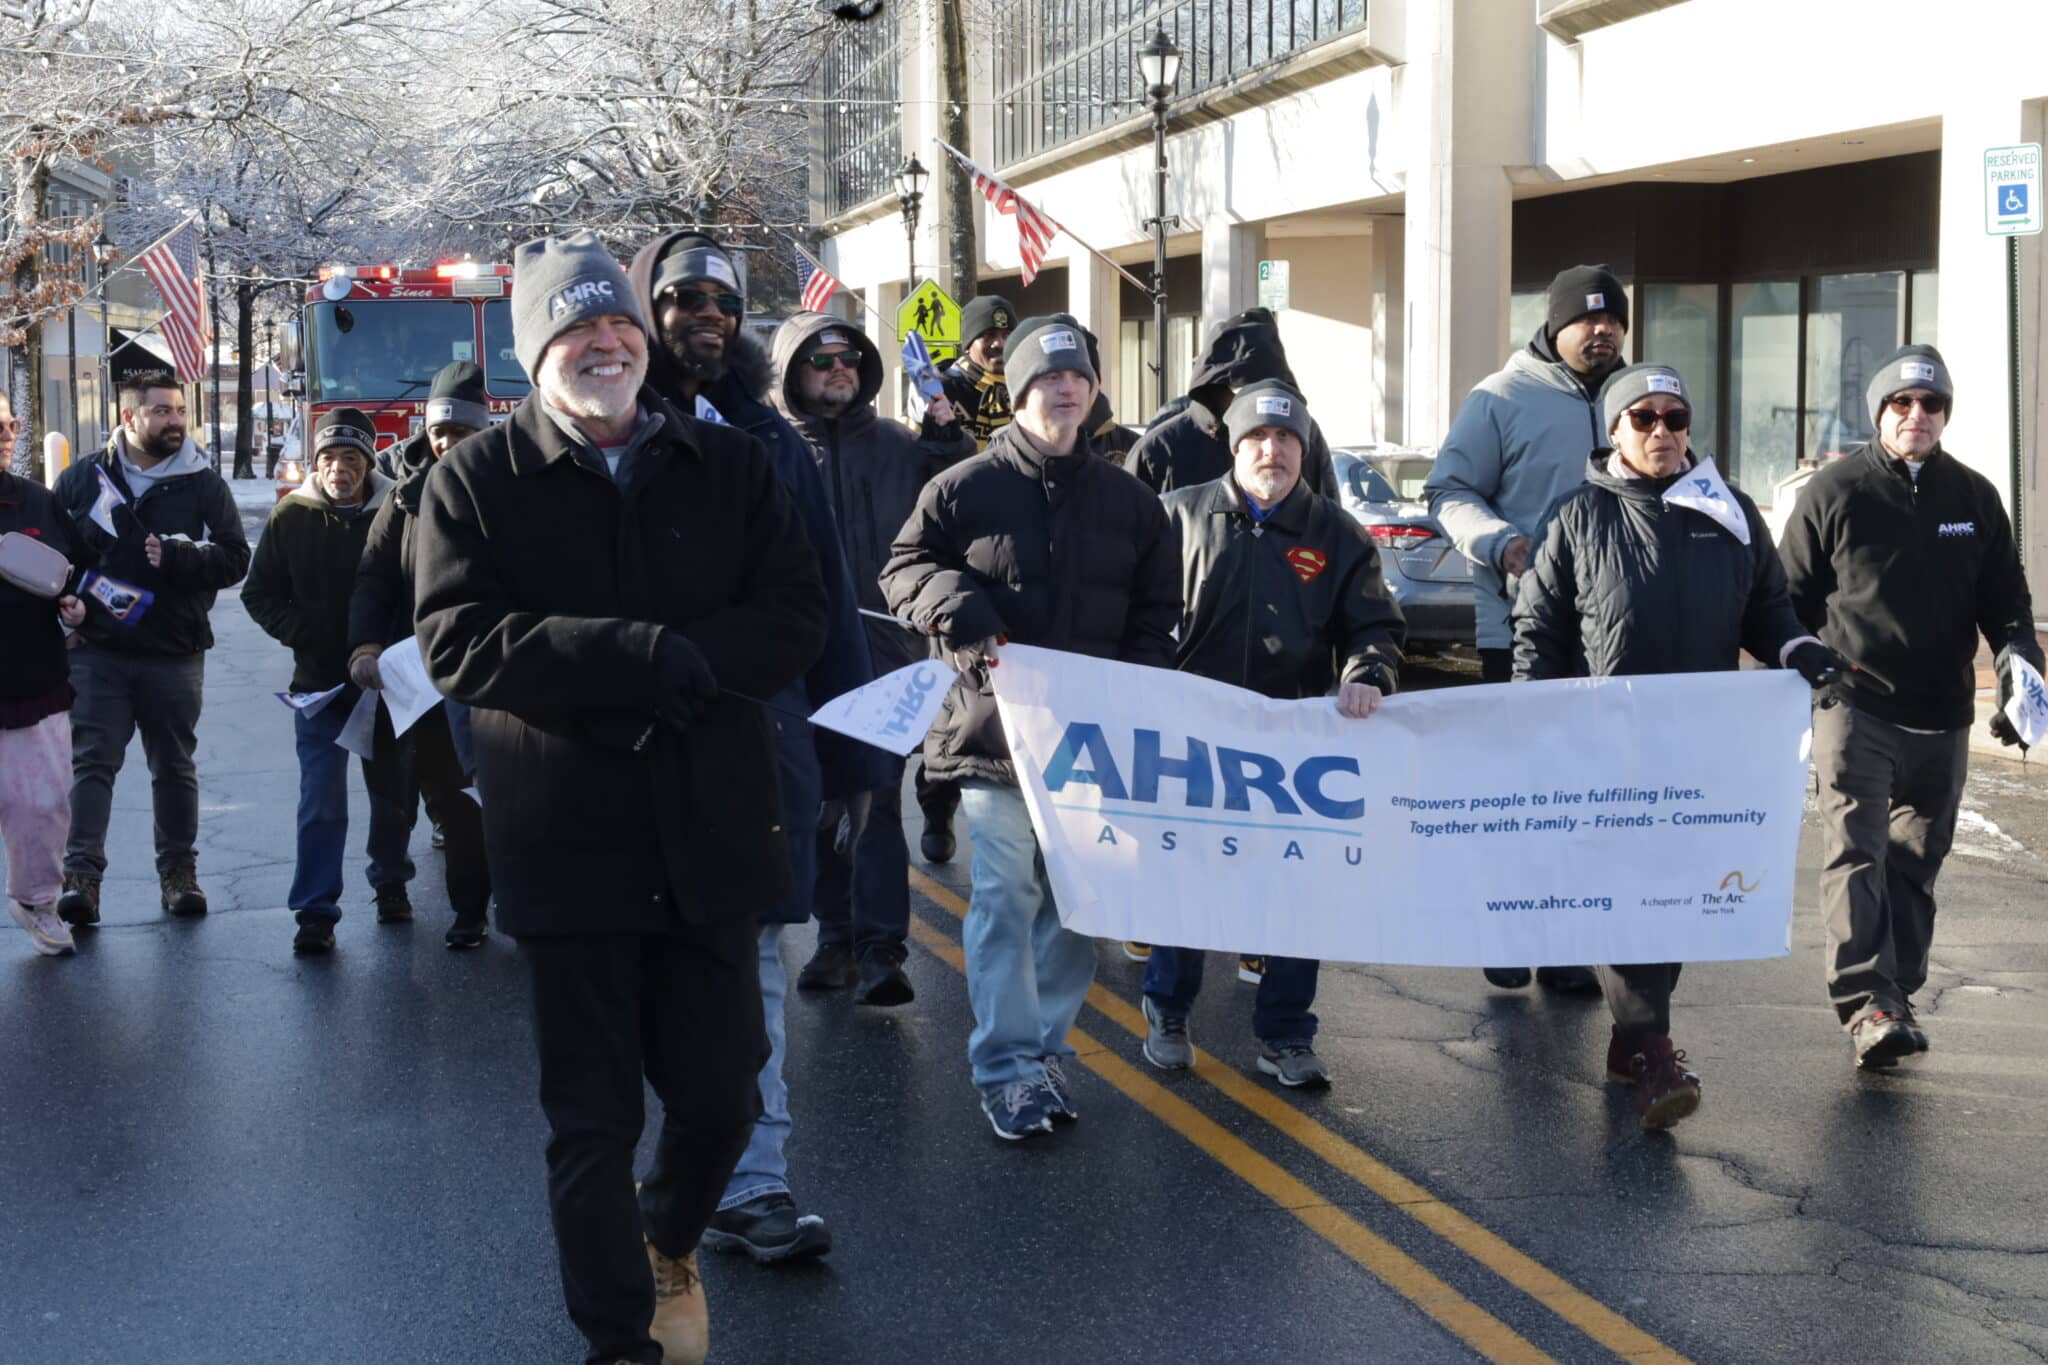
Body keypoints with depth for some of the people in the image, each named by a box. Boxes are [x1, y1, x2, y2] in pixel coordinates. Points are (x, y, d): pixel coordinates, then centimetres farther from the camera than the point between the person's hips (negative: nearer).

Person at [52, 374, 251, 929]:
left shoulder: (205, 485, 2)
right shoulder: (82, 480, 4)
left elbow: (233, 559, -4)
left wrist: (175, 557, -19)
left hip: (175, 654, 1)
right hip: (97, 651, -1)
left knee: (174, 766, 10)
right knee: (92, 760, -7)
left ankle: (179, 871, 21)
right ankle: (81, 876, -11)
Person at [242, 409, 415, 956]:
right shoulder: (291, 517, -3)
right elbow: (259, 594, 5)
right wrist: (303, 636, -9)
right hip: (318, 684, 0)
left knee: (392, 792, 17)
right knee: (321, 803, -3)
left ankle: (390, 883, 37)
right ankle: (315, 913, 1)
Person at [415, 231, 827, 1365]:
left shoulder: (729, 467, 6)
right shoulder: (476, 481, -1)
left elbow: (794, 621, -4)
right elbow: (457, 642, -14)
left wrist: (637, 668, -19)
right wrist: (657, 657, -21)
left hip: (710, 834, 2)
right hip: (567, 843, -2)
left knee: (720, 1096, 9)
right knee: (591, 1122, 7)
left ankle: (670, 1241, 41)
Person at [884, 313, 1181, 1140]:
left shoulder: (1129, 501, 10)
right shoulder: (965, 488, 1)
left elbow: (1157, 614, 14)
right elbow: (903, 569, 7)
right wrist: (955, 606, -13)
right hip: (994, 725, -3)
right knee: (1006, 895, -6)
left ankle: (1048, 1047, 21)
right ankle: (1006, 1067, -2)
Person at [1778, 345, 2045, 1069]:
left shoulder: (1974, 496, 9)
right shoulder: (1834, 490, -1)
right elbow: (1792, 597, 4)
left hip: (1942, 717, 4)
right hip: (1855, 705, -4)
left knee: (1917, 861, 11)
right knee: (1856, 852, -14)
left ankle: (1898, 995, 20)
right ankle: (1867, 1003, -21)